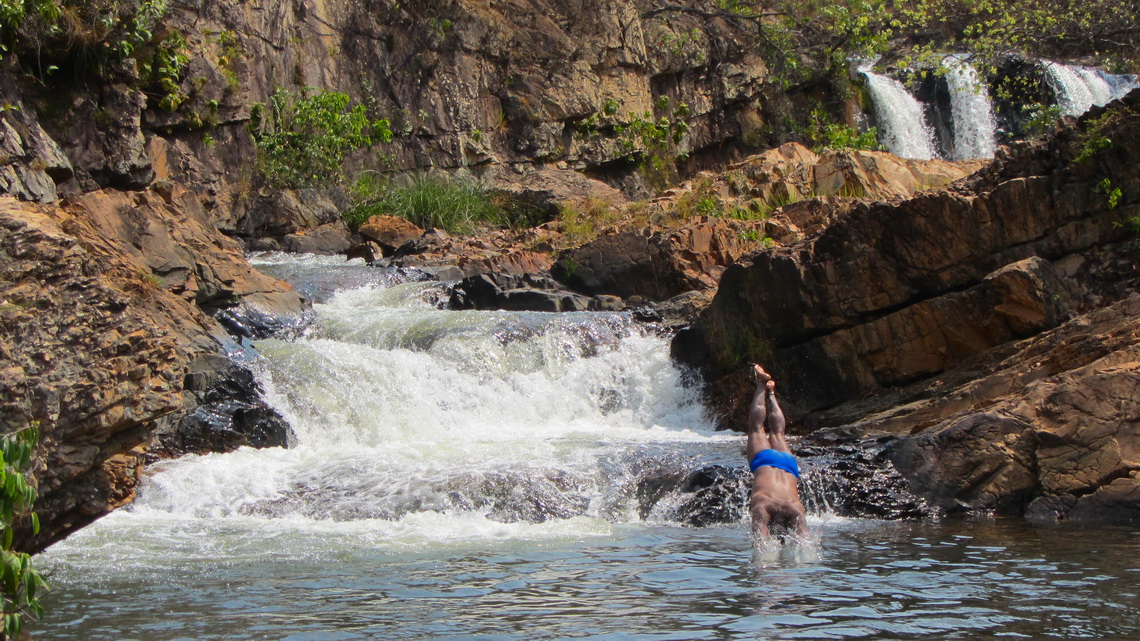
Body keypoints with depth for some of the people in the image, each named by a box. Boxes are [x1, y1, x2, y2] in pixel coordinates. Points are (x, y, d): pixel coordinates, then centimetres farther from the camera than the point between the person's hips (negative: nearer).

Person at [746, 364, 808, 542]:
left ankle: (770, 391, 57)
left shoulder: (795, 510, -42)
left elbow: (804, 537, -46)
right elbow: (761, 536, -53)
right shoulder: (762, 506, -45)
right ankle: (762, 386, 49)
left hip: (787, 465, 2)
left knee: (777, 432, 34)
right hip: (763, 461, -2)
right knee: (757, 427, 29)